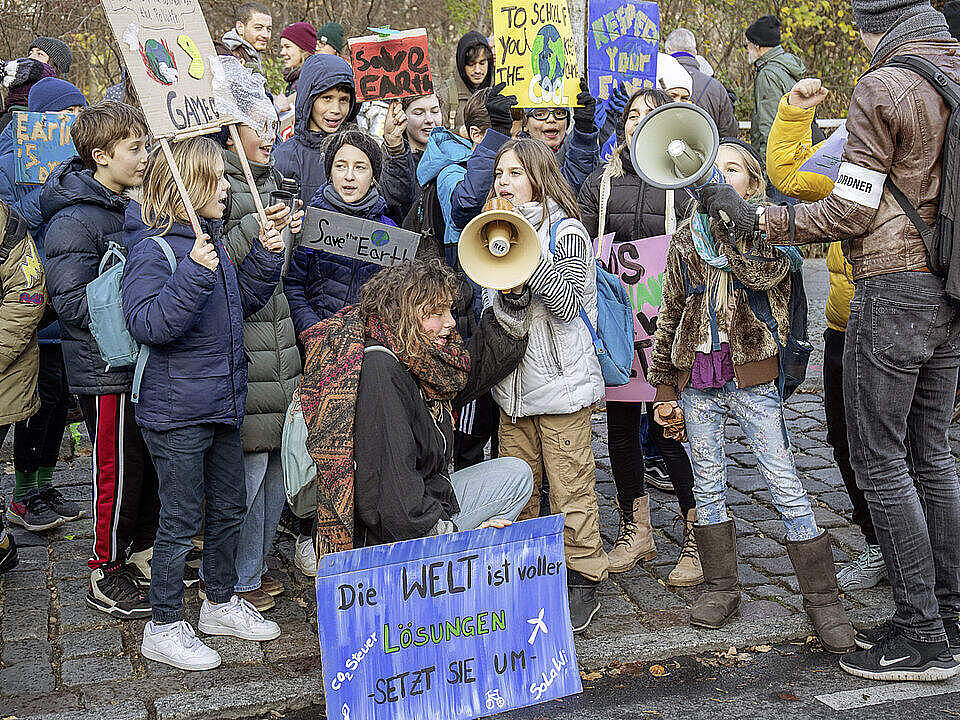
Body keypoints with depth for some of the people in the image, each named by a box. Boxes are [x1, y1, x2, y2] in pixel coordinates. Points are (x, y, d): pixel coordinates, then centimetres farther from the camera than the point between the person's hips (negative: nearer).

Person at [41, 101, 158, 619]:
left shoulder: (131, 207, 11)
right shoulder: (74, 221, -17)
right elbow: (73, 302, -22)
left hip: (141, 361, 8)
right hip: (106, 367, -8)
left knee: (151, 461, 16)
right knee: (118, 470, 2)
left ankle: (142, 553, 34)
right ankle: (105, 577, 18)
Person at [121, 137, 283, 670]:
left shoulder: (210, 241, 8)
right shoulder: (152, 250, -17)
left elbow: (244, 301, 18)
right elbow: (149, 325, -27)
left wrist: (267, 256, 4)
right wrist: (194, 272, -35)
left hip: (224, 402, 8)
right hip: (178, 412, -8)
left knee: (228, 508, 18)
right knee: (182, 521, 2)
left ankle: (222, 602, 36)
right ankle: (164, 628, 17)